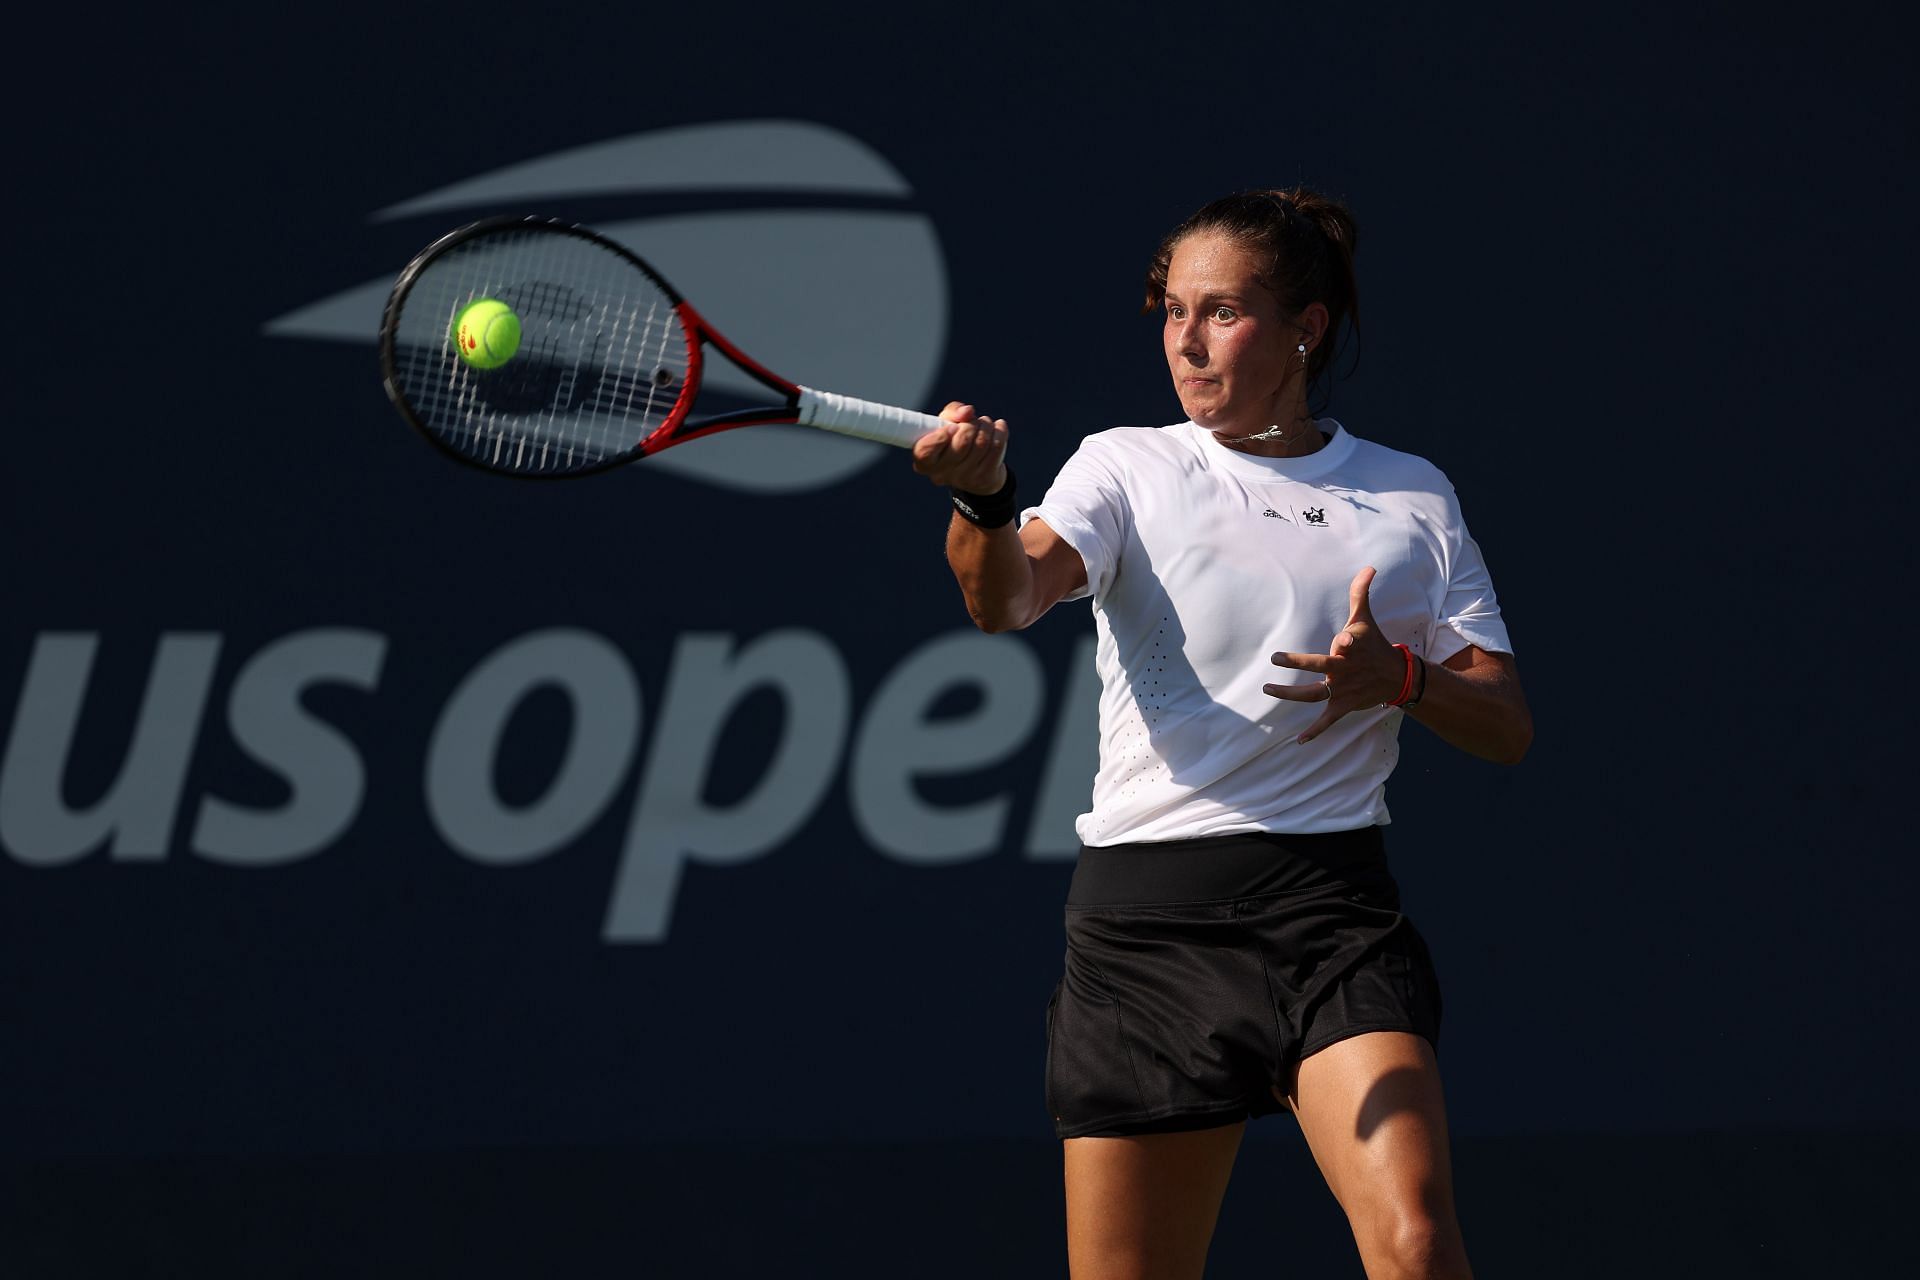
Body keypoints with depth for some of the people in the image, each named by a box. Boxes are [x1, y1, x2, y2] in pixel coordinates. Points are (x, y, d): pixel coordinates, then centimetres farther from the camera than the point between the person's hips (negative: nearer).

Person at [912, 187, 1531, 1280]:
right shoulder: (1129, 468, 7)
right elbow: (1007, 595, -14)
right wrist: (983, 499, -36)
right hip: (1145, 913, 0)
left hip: (1333, 910, 0)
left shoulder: (1412, 496, 11)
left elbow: (1507, 725, 11)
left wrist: (1403, 675, -10)